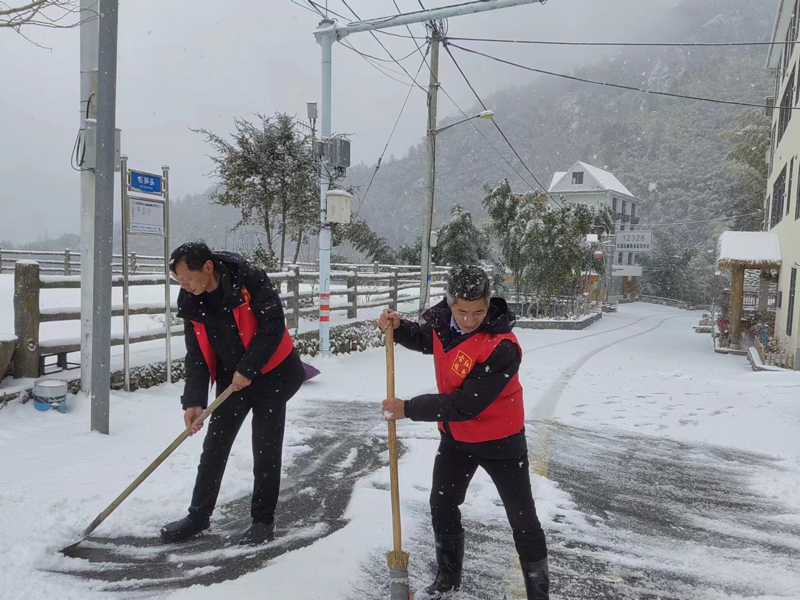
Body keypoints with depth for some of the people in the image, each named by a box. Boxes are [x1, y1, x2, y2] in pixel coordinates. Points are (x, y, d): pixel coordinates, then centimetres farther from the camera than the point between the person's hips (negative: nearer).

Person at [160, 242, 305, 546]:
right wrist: (194, 400, -10)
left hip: (271, 373, -5)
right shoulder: (191, 302, -6)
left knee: (265, 450, 1)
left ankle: (263, 521, 15)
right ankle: (198, 515, 23)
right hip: (231, 378, 5)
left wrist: (247, 369, -22)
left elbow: (273, 327, -23)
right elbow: (197, 355, -2)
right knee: (214, 447, 8)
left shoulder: (250, 279, -24)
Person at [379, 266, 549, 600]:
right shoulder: (444, 322, -13)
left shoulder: (502, 347, -33)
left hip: (500, 441, -6)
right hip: (456, 436, 7)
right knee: (442, 507, 20)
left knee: (523, 520, 7)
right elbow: (424, 340, 12)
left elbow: (466, 404, -34)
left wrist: (408, 409, -28)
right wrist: (398, 328, -10)